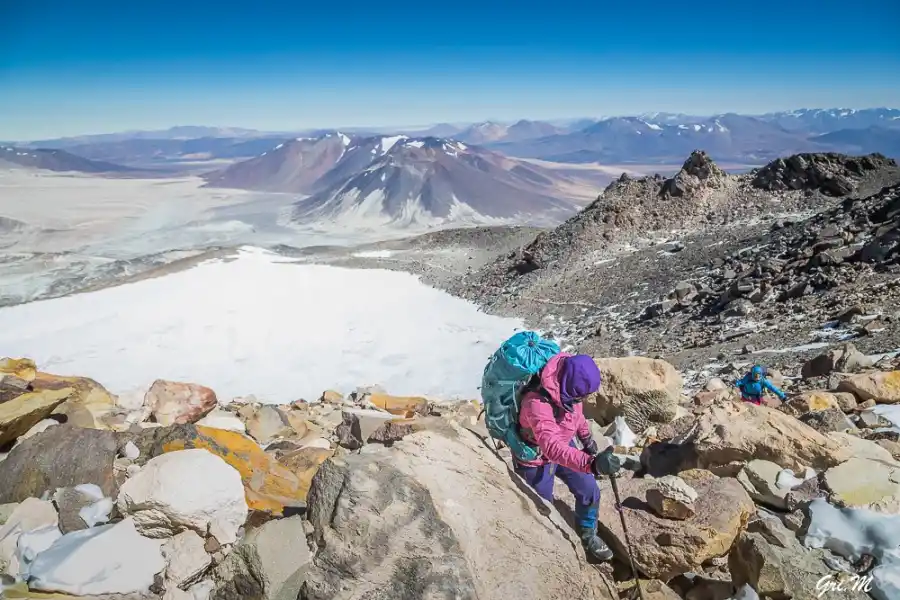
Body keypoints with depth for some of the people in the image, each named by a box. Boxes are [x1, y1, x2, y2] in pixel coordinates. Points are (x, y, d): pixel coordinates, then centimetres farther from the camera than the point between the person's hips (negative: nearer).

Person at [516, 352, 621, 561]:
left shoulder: (567, 388, -19)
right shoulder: (538, 403, -43)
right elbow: (552, 448, -53)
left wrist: (586, 436, 12)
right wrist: (591, 463, -63)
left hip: (564, 445, 6)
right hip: (537, 460, -6)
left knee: (589, 491, 10)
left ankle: (587, 534, 36)